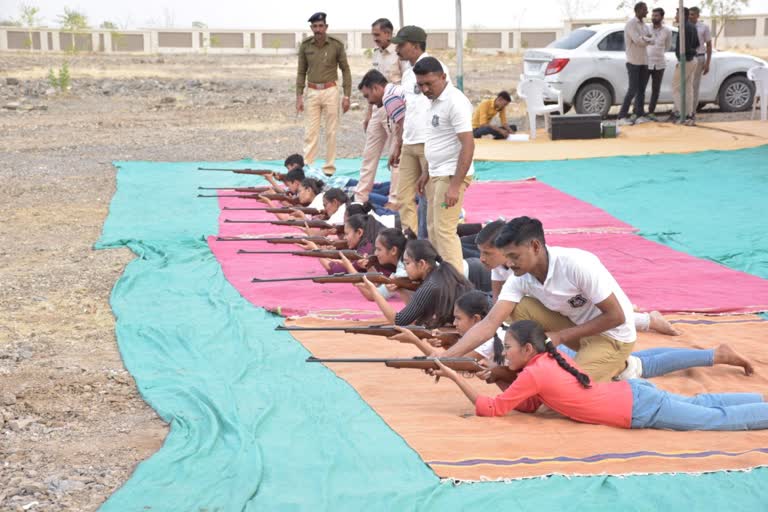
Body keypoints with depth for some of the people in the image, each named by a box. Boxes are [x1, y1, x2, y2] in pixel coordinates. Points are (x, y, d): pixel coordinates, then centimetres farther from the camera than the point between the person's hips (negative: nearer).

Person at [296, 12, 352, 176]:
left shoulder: (336, 45, -5)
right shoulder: (305, 45, 1)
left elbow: (345, 70, 2)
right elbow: (301, 72, 9)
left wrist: (347, 96, -3)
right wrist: (299, 96, 3)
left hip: (330, 91, -2)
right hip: (312, 91, 2)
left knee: (331, 132, 2)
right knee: (310, 132, -1)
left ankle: (329, 169, 7)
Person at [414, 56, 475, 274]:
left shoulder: (455, 102, -18)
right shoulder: (435, 101, 11)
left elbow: (468, 145, -22)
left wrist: (455, 185, -26)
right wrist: (427, 173, 24)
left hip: (451, 175, -10)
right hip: (437, 174, 10)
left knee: (445, 230, -12)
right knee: (433, 229, 14)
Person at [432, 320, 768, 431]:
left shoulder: (533, 373, -16)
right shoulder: (551, 359, 9)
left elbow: (491, 409, -13)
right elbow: (529, 405, 18)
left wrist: (455, 377, -11)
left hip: (640, 410, -8)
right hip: (632, 392, 8)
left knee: (721, 419, -3)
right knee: (698, 404, 22)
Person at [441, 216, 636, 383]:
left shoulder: (578, 264, -29)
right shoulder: (520, 279, -12)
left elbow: (616, 316, -23)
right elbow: (490, 323, -19)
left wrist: (560, 336, -22)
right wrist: (445, 358, -32)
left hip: (613, 335, -6)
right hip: (576, 325, 6)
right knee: (521, 308, -14)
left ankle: (616, 367, 4)